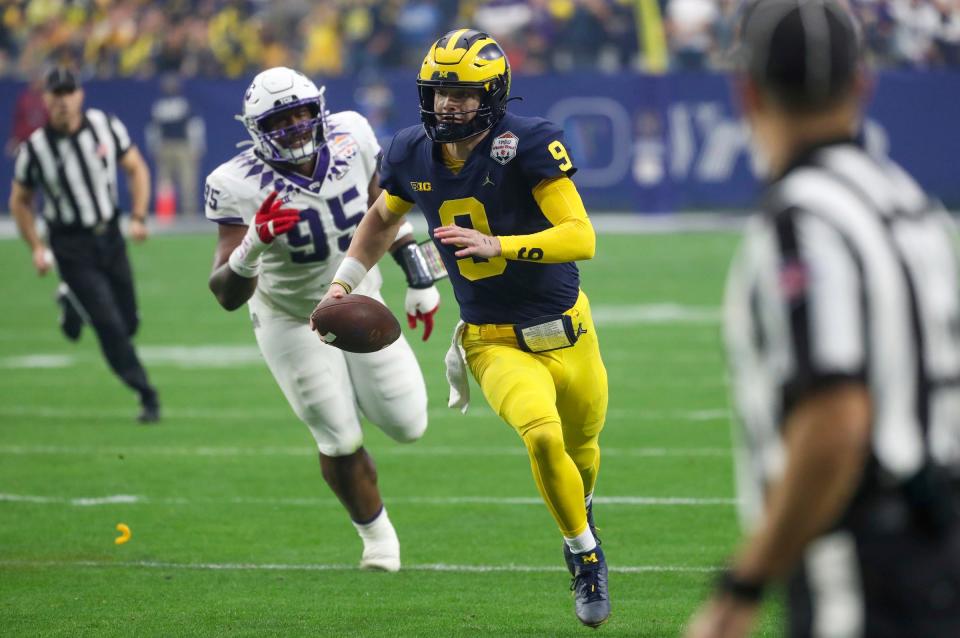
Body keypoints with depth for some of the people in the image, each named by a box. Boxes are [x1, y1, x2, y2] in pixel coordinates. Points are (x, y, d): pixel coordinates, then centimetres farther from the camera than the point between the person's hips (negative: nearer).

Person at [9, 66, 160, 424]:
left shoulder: (105, 126, -6)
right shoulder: (35, 147, -12)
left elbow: (136, 169, 5)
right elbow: (19, 201, 1)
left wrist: (139, 217, -7)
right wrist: (36, 249, -7)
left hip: (111, 237, 4)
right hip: (72, 248, -4)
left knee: (128, 323, 10)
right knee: (110, 325, -11)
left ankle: (74, 305, 41)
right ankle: (147, 396, 0)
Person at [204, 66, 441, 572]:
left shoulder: (350, 137, -16)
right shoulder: (241, 187, -29)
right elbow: (226, 296, -32)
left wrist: (419, 279, 7)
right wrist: (253, 247, -52)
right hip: (293, 322, -4)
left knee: (407, 425, 3)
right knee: (340, 441, -3)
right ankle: (376, 534, 25)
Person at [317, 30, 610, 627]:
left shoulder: (529, 143, -19)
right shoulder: (412, 153, -5)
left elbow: (582, 237, -25)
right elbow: (384, 219, 19)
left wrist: (497, 245, -37)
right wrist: (344, 281, 10)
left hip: (567, 333, -1)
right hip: (495, 345, 1)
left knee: (581, 448, 20)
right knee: (543, 436, -26)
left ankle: (582, 512, 56)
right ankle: (586, 554, -5)